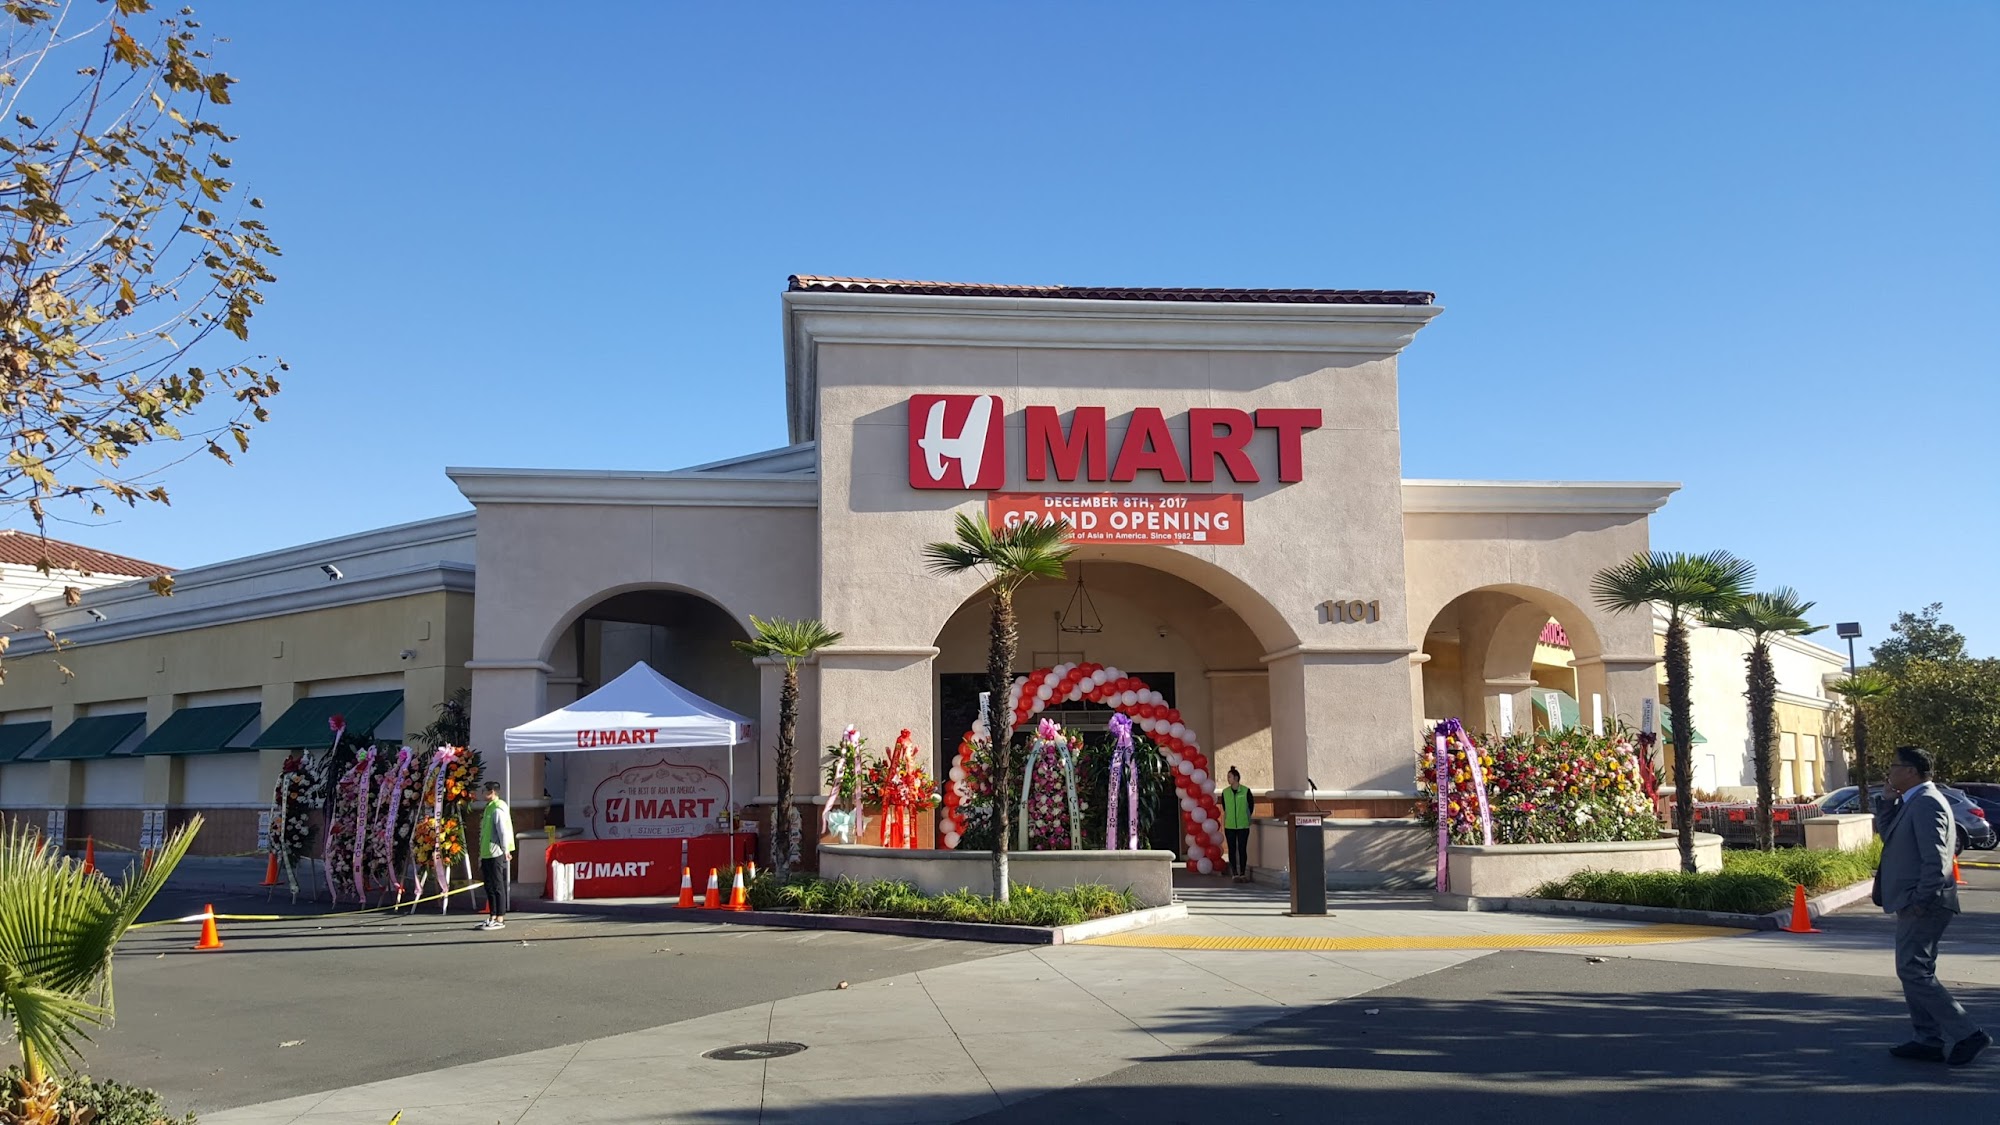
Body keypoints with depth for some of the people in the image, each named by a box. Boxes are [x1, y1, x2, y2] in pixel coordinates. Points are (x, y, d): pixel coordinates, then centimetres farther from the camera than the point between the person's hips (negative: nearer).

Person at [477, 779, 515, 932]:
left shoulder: (498, 809, -14)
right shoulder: (489, 808, 17)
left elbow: (503, 830, -19)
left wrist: (505, 850, -17)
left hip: (496, 854, -10)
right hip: (487, 854, 10)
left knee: (497, 886, -6)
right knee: (490, 886, 13)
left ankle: (500, 919, -3)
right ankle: (492, 917, 20)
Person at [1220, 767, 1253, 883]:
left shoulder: (1246, 791, -4)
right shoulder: (1225, 792, 3)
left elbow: (1251, 807, 5)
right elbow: (1224, 810, 8)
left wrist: (1246, 819, 8)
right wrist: (1223, 826, 7)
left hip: (1243, 826, -2)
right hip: (1229, 826, 2)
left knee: (1242, 849, 2)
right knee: (1232, 850, 3)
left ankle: (1243, 874, 11)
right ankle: (1234, 874, 10)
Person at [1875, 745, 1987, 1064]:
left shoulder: (1926, 804, -17)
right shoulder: (1912, 802, 13)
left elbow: (1935, 859, -23)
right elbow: (1884, 831, 20)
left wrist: (1921, 902, -22)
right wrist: (1890, 801, 7)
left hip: (1921, 906, -11)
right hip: (1914, 905, 11)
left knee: (1913, 971, -9)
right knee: (1916, 971, 14)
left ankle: (1965, 1035, -6)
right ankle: (1930, 1040, 20)